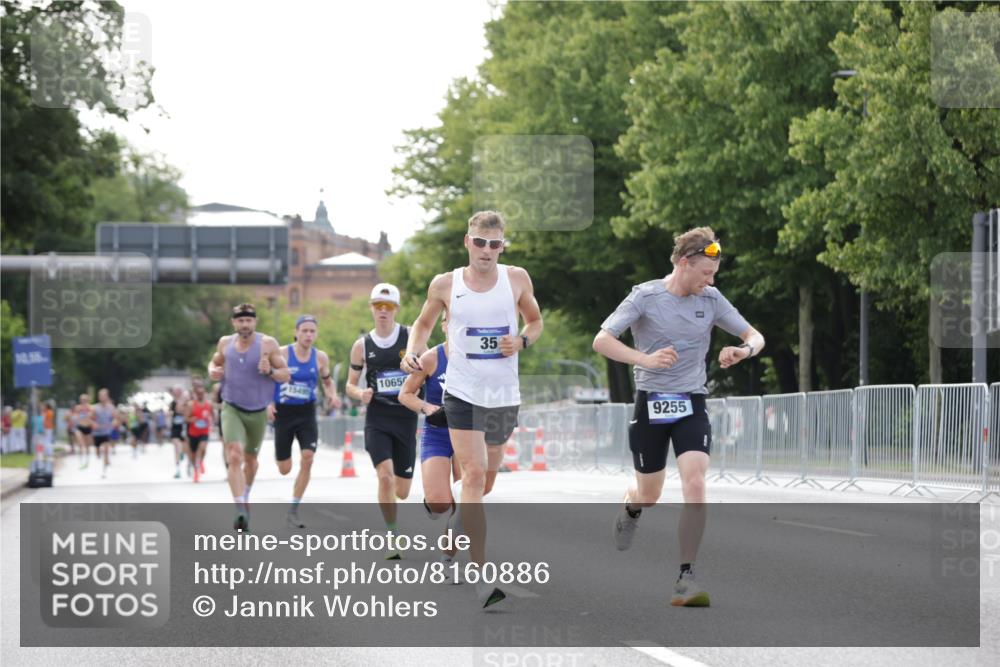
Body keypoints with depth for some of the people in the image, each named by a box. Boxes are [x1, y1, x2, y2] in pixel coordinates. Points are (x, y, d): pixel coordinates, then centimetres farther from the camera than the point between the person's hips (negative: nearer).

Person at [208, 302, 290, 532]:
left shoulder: (268, 344, -9)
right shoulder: (225, 343, -1)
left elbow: (286, 375, -6)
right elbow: (215, 362, 18)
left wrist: (270, 371, -27)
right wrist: (212, 370, -5)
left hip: (258, 412, 1)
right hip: (232, 409, -1)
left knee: (250, 459, 19)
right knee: (235, 456, -21)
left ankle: (246, 496, 48)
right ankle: (240, 511, -27)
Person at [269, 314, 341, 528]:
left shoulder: (320, 357, 0)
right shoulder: (282, 354, -9)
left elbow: (327, 381, 17)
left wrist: (332, 396, -3)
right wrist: (268, 402, -13)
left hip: (307, 414, 2)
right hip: (283, 413, -2)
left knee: (307, 459, -17)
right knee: (284, 469, 3)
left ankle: (293, 511, -6)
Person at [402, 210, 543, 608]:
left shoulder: (516, 279, 2)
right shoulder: (445, 285, -1)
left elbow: (535, 322, 15)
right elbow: (424, 324, 14)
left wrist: (522, 341, -6)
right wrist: (413, 352, -5)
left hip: (504, 395, 3)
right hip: (463, 393, -3)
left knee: (489, 476, 14)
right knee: (474, 475, -15)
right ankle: (479, 578, -19)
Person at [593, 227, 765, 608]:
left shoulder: (711, 300, 2)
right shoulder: (645, 296, -8)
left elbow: (755, 336, 9)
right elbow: (601, 340, -14)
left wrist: (744, 350, -16)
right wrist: (645, 359, -30)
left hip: (691, 406, 2)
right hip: (650, 404, -2)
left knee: (695, 485, -20)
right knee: (649, 496, 10)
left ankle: (686, 579, -16)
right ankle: (630, 508, 51)